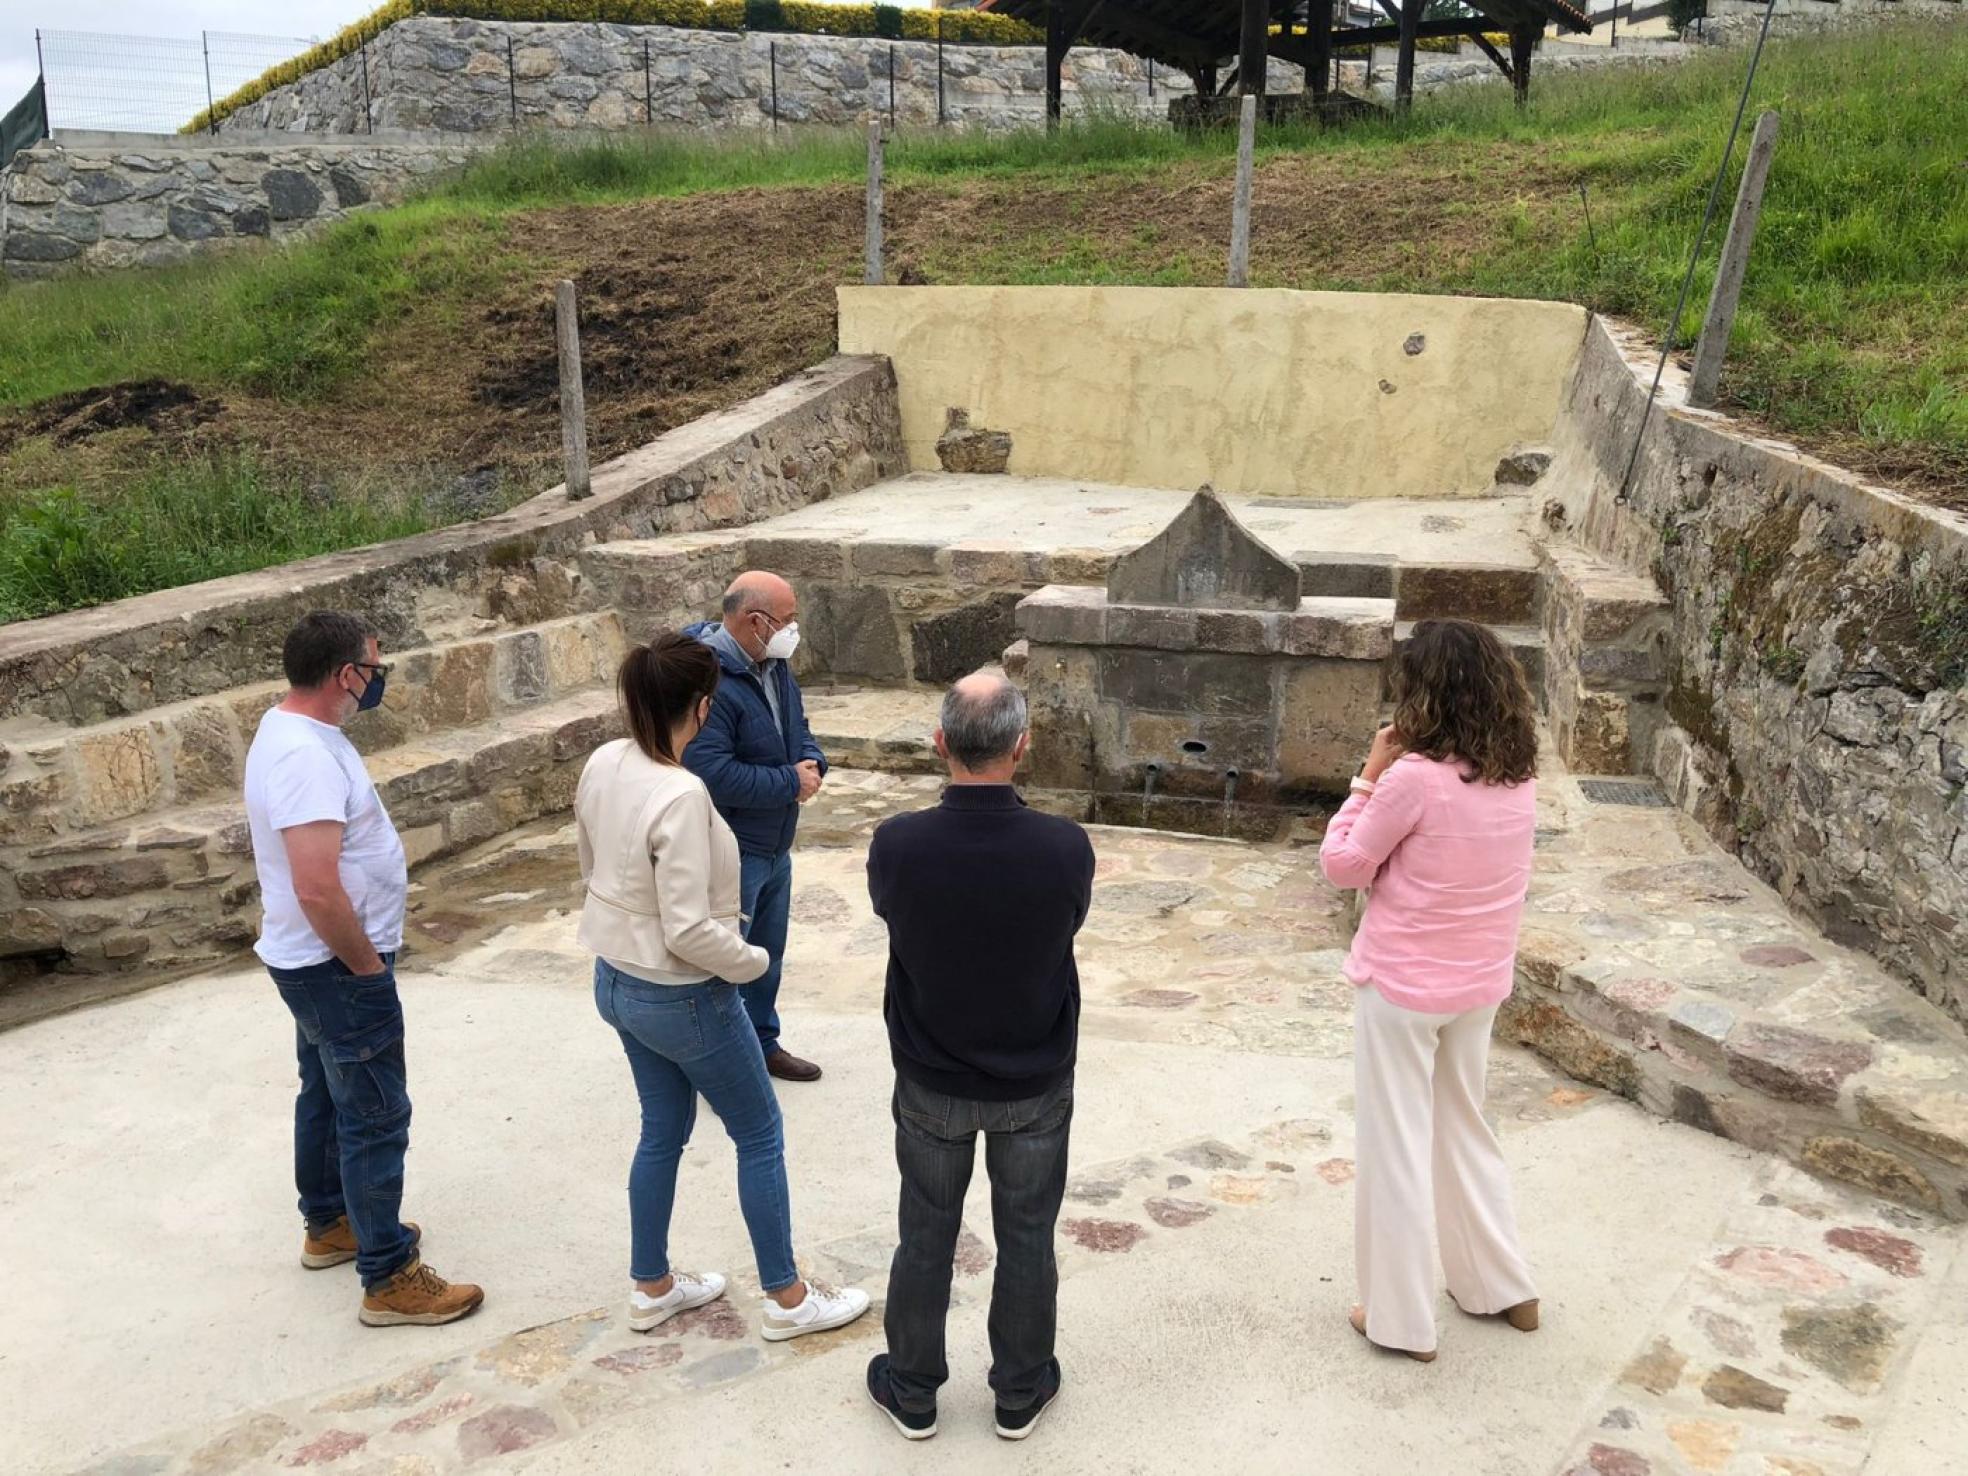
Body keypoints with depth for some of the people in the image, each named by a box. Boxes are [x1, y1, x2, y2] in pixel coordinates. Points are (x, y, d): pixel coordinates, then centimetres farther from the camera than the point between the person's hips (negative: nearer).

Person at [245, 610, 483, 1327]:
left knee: (325, 1096, 24)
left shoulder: (286, 726, 5)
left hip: (312, 963, 11)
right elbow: (318, 892, -32)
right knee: (374, 1117, -2)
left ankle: (328, 1225, 42)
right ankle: (389, 1280, 8)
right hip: (338, 967, -11)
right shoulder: (307, 757, -29)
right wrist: (368, 967, -21)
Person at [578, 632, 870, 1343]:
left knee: (663, 1130, 24)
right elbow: (689, 930, -29)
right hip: (681, 998, -8)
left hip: (616, 982, 8)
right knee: (759, 1134, 11)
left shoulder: (603, 764, -5)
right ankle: (787, 1298, 25)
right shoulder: (681, 795, -30)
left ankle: (652, 1286, 38)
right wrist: (753, 960, -11)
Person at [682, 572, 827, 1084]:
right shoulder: (709, 682, -27)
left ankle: (762, 1042, 41)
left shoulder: (774, 667, 4)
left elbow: (797, 729, 17)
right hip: (729, 853, -10)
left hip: (774, 846, 10)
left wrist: (811, 763, -7)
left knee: (767, 953, 23)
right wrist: (790, 783, -23)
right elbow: (711, 773, -33)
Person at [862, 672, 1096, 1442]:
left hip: (932, 1083, 0)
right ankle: (1020, 1393, 36)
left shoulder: (897, 845, -24)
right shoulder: (1065, 847, -24)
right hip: (1035, 1085, 0)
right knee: (1026, 1240, 18)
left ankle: (913, 1392, 36)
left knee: (926, 1239, 19)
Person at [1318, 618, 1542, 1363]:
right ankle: (1501, 1287, 36)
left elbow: (1343, 866, -11)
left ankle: (1401, 1318, 21)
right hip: (1478, 984, 7)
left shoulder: (1415, 778, -23)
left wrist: (1371, 777, -8)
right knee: (1464, 1129, 25)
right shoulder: (1518, 776, -2)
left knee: (1396, 1145, 8)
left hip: (1402, 987, -6)